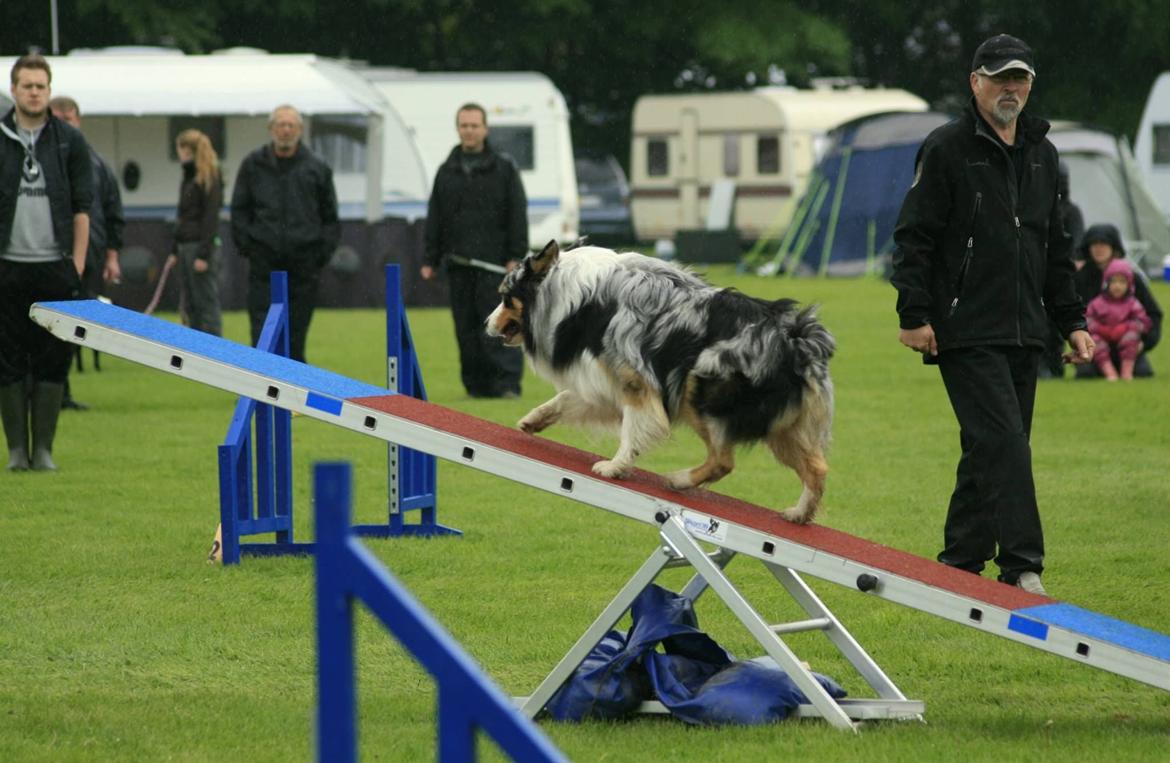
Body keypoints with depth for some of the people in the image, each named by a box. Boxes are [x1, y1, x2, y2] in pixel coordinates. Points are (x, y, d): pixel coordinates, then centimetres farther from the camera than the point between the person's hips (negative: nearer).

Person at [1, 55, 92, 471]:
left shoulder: (69, 141, 6)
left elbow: (82, 207, 6)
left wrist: (77, 263, -1)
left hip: (55, 267, 0)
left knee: (53, 360, 0)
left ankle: (43, 448, 5)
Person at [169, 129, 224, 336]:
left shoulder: (210, 179, -10)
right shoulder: (189, 178, 17)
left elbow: (211, 218, -15)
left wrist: (203, 254, -20)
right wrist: (175, 251, 19)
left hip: (202, 247, -9)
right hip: (185, 247, 9)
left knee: (207, 305, -7)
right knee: (191, 307, 8)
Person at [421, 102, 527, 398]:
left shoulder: (503, 168, 5)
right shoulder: (447, 171, 16)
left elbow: (517, 215, 1)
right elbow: (435, 220, 17)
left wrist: (516, 256, -8)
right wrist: (430, 260, 9)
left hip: (493, 263, -4)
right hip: (458, 263, 4)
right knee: (466, 328, 3)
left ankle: (506, 382, -12)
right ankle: (477, 384, 8)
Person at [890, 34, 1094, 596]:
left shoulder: (1041, 155, 17)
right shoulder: (947, 150, -4)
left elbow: (1055, 249, 24)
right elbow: (913, 237, -7)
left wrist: (1071, 321, 19)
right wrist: (914, 314, -13)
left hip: (1023, 336, 7)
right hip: (967, 333, -7)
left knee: (991, 451, 8)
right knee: (1002, 442, -15)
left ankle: (959, 562, 16)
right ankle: (1023, 568, -17)